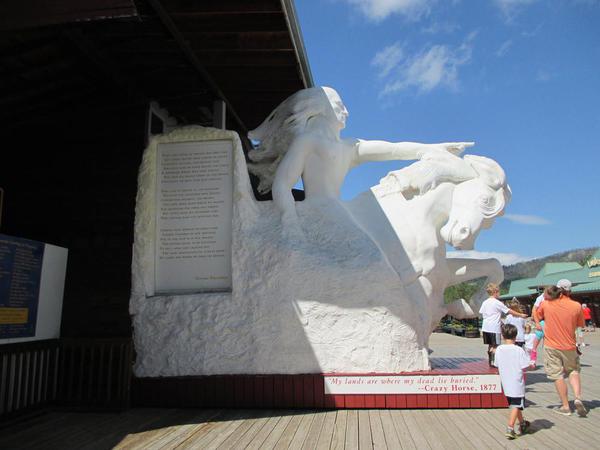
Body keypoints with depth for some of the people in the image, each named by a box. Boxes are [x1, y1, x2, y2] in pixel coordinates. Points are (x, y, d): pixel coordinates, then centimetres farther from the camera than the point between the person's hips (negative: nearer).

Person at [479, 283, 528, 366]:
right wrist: (521, 315, 3)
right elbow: (509, 311, -6)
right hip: (494, 328, -6)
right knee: (495, 346, 0)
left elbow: (481, 313, 11)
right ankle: (493, 362, -2)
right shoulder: (497, 303, -9)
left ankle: (490, 361, 20)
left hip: (485, 327, 7)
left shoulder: (485, 302, 9)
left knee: (490, 345, 15)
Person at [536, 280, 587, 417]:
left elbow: (537, 318, 9)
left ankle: (565, 407, 13)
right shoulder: (576, 306, -8)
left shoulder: (546, 303, -9)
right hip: (569, 346, 1)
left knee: (557, 375, 8)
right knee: (573, 371, 22)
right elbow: (579, 328, 1)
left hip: (551, 345, -1)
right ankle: (578, 398, 2)